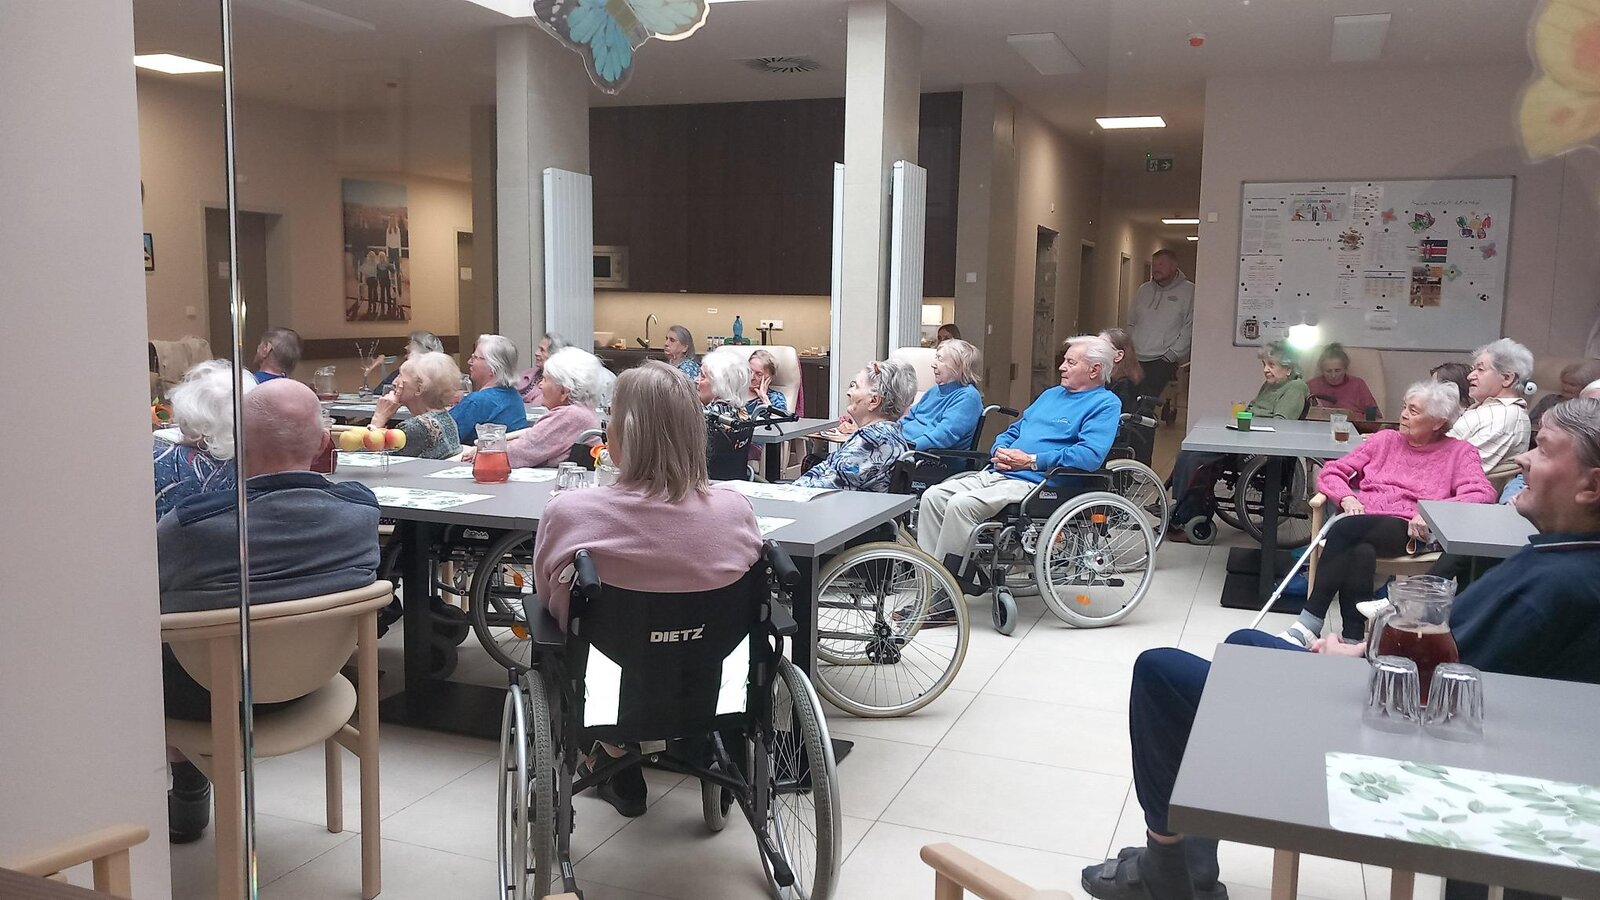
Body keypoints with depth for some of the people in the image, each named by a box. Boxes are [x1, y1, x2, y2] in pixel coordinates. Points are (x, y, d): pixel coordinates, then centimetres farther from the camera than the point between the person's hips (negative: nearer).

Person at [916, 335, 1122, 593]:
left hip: (1034, 483, -9)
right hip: (996, 473, 9)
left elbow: (1091, 455, -18)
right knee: (933, 496, -8)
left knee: (960, 504, -29)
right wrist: (999, 451, 5)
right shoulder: (1051, 394, 26)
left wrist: (1031, 461, -16)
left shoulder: (1105, 404, -2)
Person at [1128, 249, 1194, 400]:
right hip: (1135, 359, 5)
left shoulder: (1188, 291, -1)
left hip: (1162, 361, -5)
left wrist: (1172, 354, -11)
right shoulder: (1143, 290, 16)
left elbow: (1189, 328, -6)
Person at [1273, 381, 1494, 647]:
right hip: (1361, 519, 3)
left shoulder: (1459, 452, 16)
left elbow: (1482, 494, -2)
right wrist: (1347, 498, -2)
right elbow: (1331, 472, 21)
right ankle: (1352, 640, -39)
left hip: (1406, 530, -3)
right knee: (1360, 551, -37)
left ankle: (1309, 624, -35)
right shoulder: (1385, 440, 25)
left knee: (1344, 530, -35)